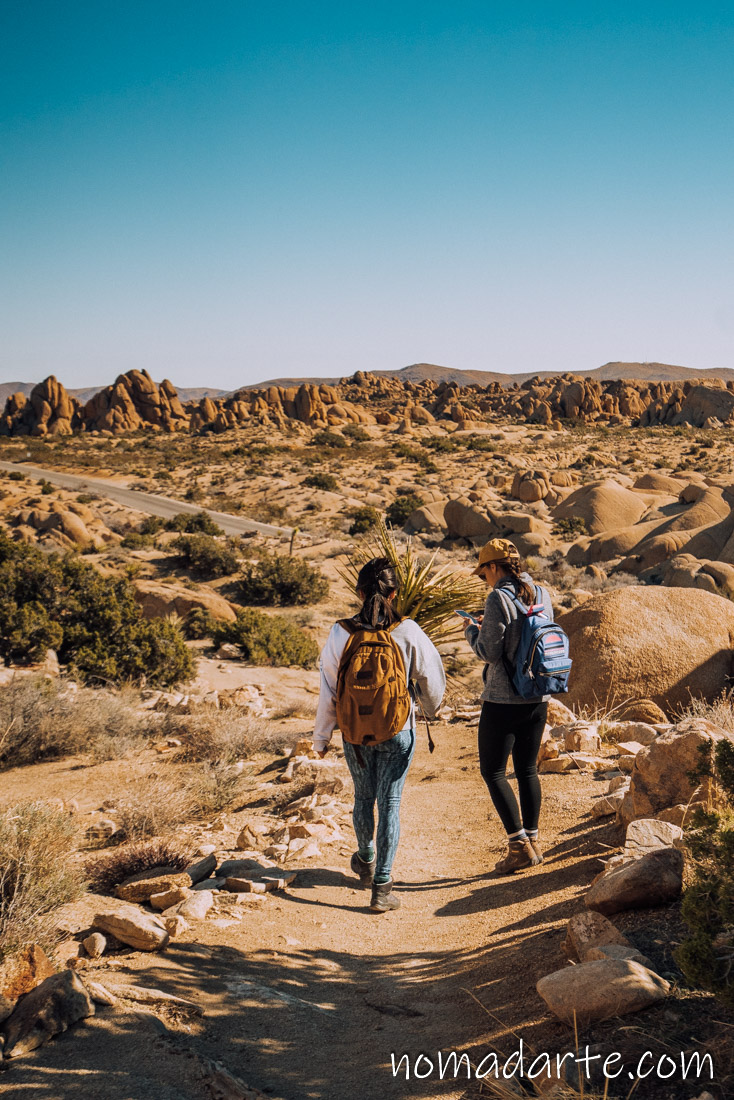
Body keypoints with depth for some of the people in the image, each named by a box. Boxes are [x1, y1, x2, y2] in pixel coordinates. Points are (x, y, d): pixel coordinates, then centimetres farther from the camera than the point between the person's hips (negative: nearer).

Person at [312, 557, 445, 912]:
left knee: (363, 798, 22)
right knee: (390, 802, 6)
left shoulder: (341, 634, -12)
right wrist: (430, 708, 21)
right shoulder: (408, 632, -13)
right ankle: (382, 885, 6)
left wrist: (321, 738, 8)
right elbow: (431, 679, -1)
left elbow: (329, 692, -5)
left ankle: (366, 861, 45)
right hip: (398, 733, -1)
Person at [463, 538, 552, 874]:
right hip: (538, 698, 7)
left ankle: (519, 845, 0)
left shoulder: (499, 599, -16)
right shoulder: (542, 595, 6)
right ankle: (533, 841, 20)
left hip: (503, 700, -7)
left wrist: (472, 631, 3)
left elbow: (489, 652, -17)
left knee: (493, 771, 5)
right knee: (527, 769, 17)